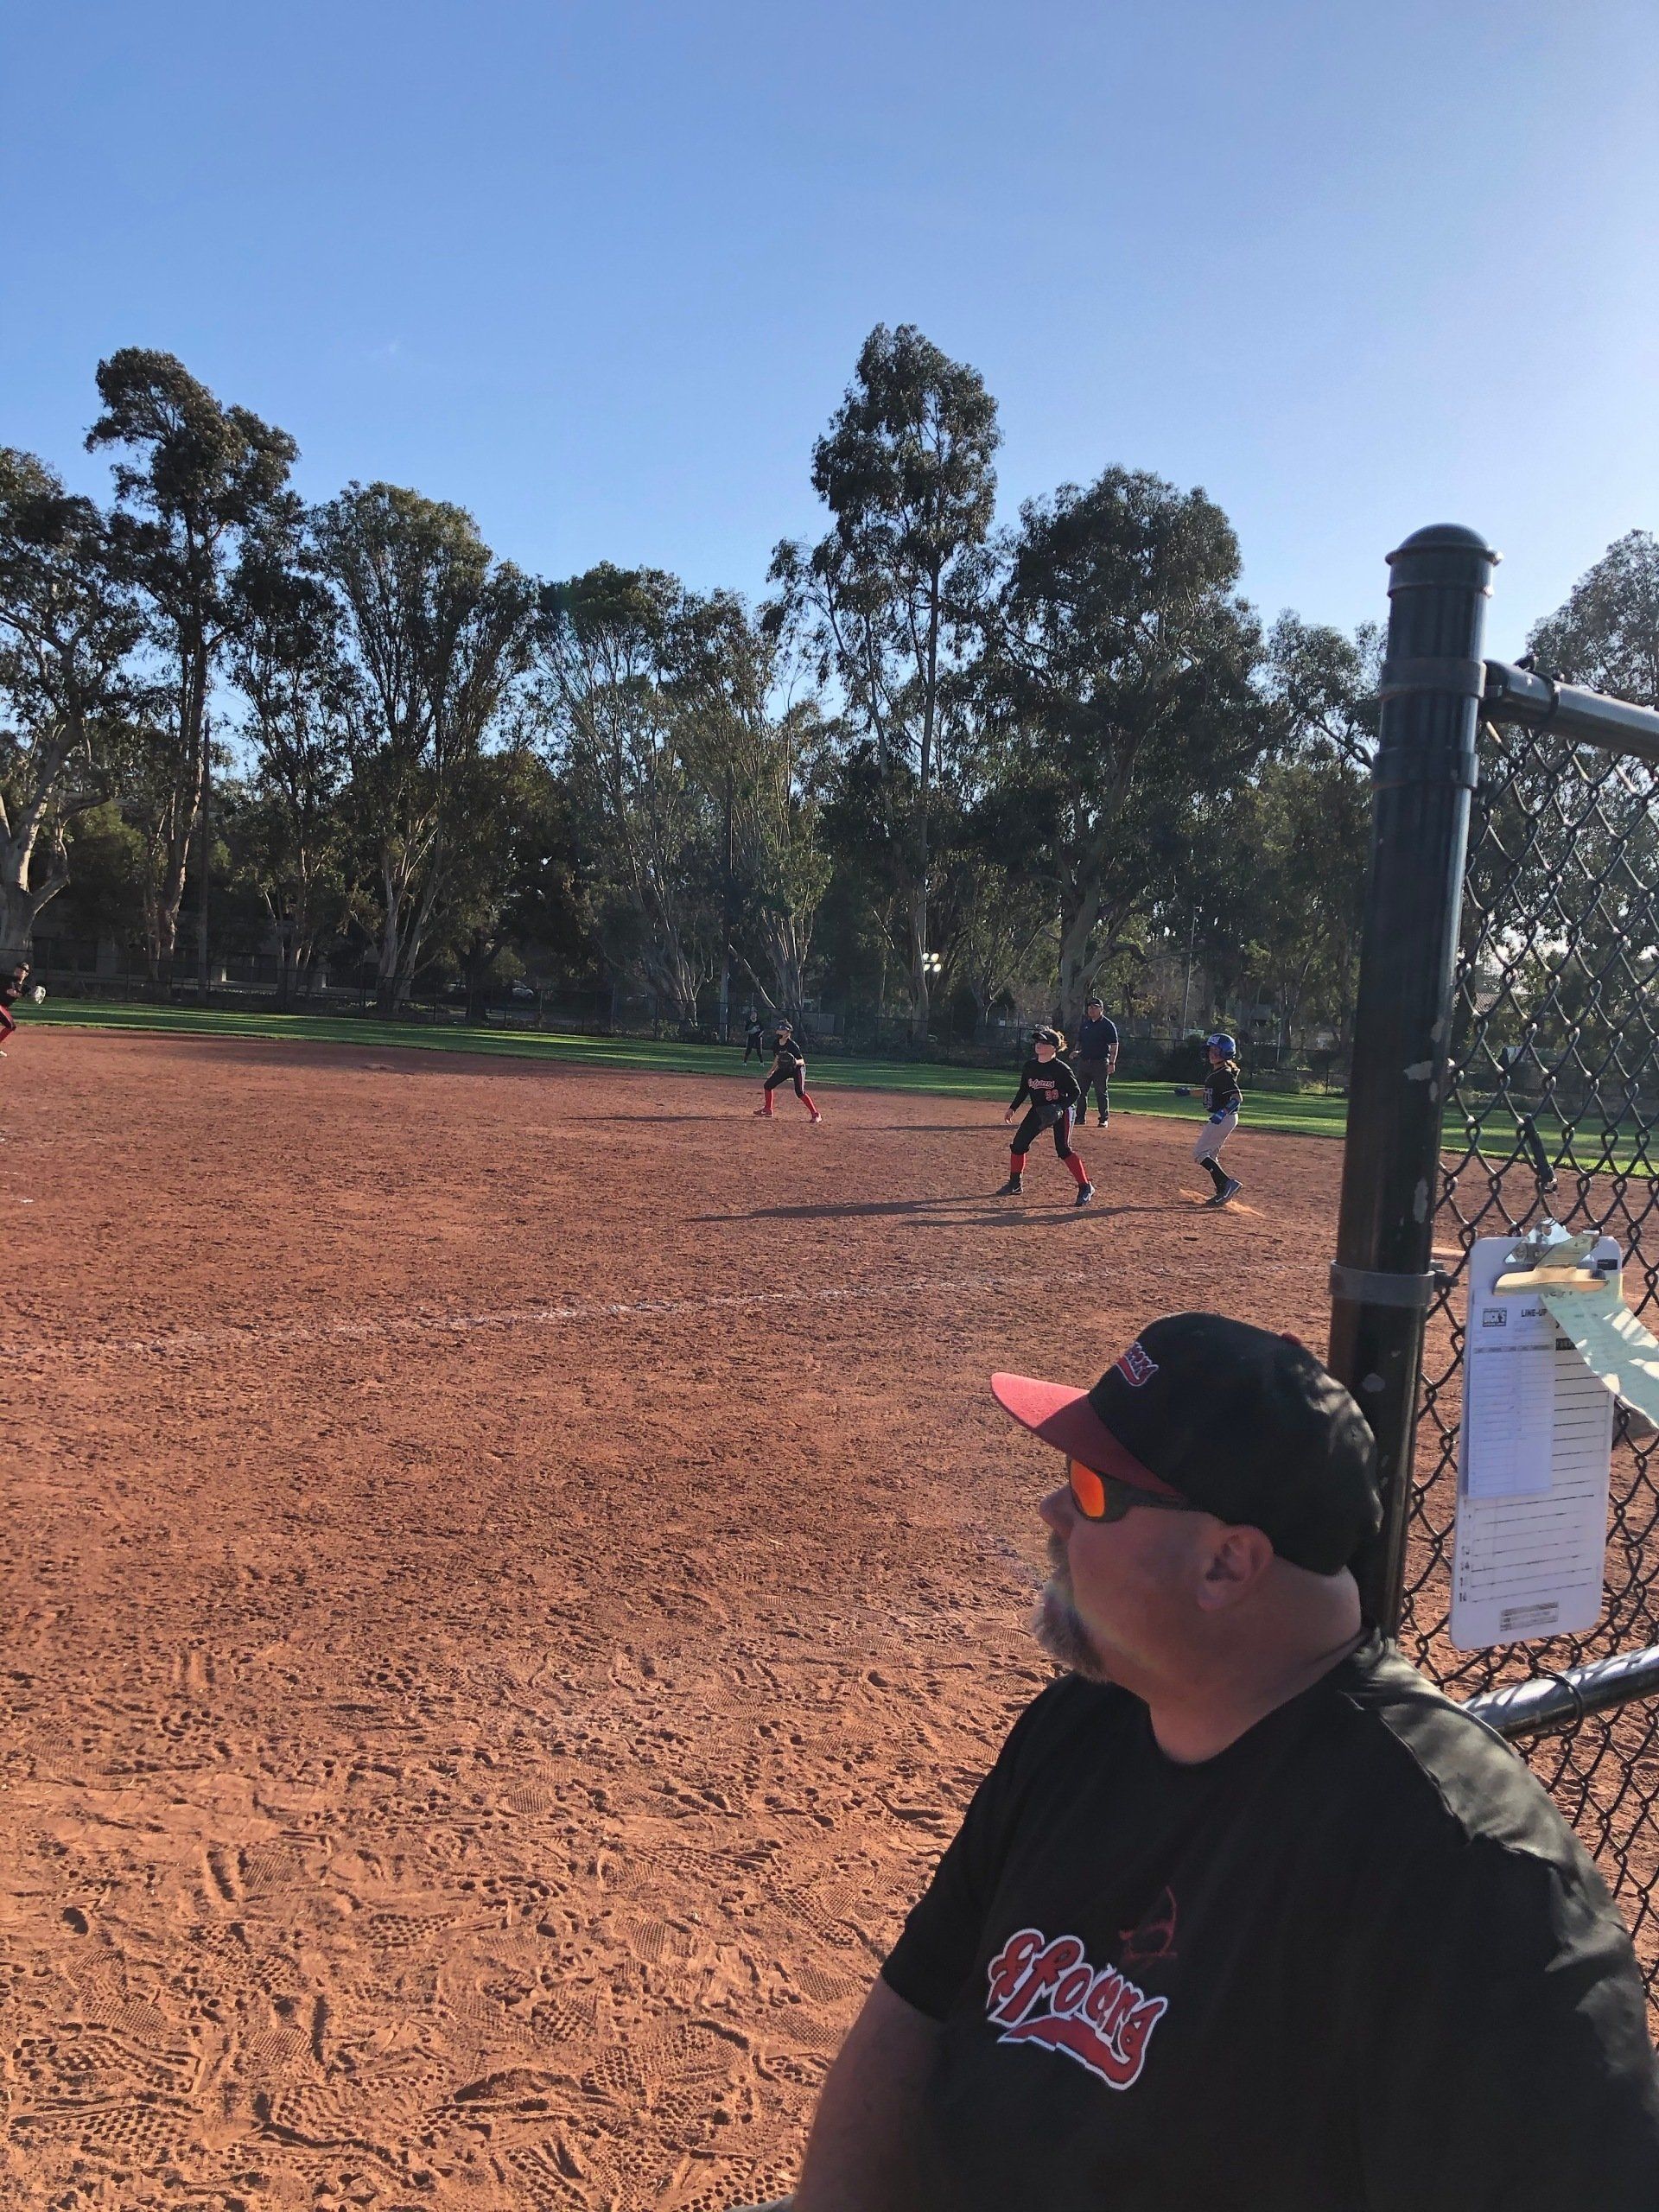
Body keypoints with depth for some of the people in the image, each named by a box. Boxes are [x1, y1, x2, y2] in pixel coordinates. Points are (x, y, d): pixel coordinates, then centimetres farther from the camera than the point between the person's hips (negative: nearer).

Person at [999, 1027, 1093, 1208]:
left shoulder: (1061, 1069, -17)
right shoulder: (1029, 1066, 1)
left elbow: (1075, 1092, -14)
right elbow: (1023, 1090, 14)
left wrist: (1061, 1108, -27)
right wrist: (1013, 1108, 7)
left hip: (1061, 1111, -7)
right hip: (1038, 1111, 7)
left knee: (1063, 1149, -17)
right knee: (1018, 1144, 3)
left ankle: (1086, 1187, -9)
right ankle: (1015, 1183, 20)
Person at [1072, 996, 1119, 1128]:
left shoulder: (1108, 1025, -6)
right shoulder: (1085, 1024, 14)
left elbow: (1114, 1045, -10)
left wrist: (1112, 1063, -18)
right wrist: (1076, 1051, 3)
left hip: (1100, 1063, -6)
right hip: (1083, 1061, 7)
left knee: (1102, 1092, -2)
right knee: (1081, 1091, 9)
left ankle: (1104, 1119, 5)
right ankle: (1080, 1117, 18)